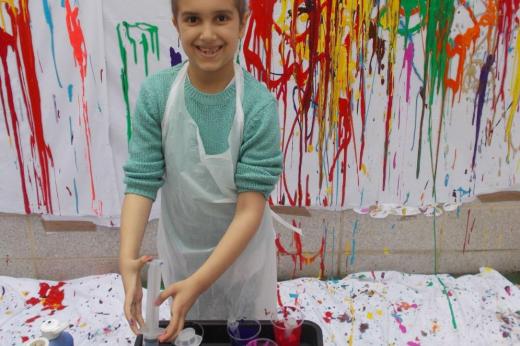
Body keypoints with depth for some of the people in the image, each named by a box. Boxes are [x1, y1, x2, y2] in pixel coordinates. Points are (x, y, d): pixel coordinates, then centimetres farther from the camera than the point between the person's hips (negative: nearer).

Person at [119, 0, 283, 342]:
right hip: (181, 249, 2)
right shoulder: (156, 93, -17)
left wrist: (198, 282, -32)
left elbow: (250, 208, -24)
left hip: (241, 251, -1)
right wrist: (127, 259, -31)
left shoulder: (259, 104, -23)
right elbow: (141, 182, -17)